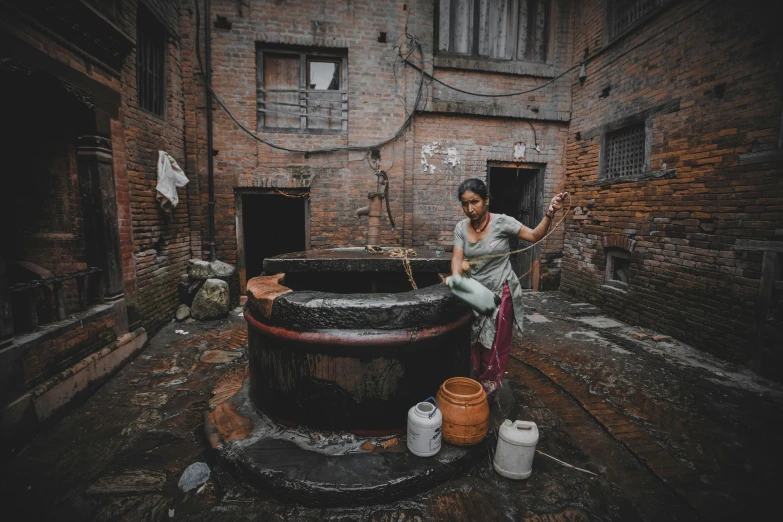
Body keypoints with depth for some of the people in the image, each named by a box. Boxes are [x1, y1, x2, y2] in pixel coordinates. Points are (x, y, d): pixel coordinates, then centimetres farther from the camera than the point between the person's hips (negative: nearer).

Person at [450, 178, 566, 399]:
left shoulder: (501, 222, -13)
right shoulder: (461, 228, -2)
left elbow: (534, 236, -7)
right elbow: (457, 258, -10)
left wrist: (549, 215, -23)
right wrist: (456, 277, -30)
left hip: (501, 293, -4)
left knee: (495, 347, 7)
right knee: (476, 345, 14)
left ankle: (486, 394, 24)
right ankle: (479, 388, 33)